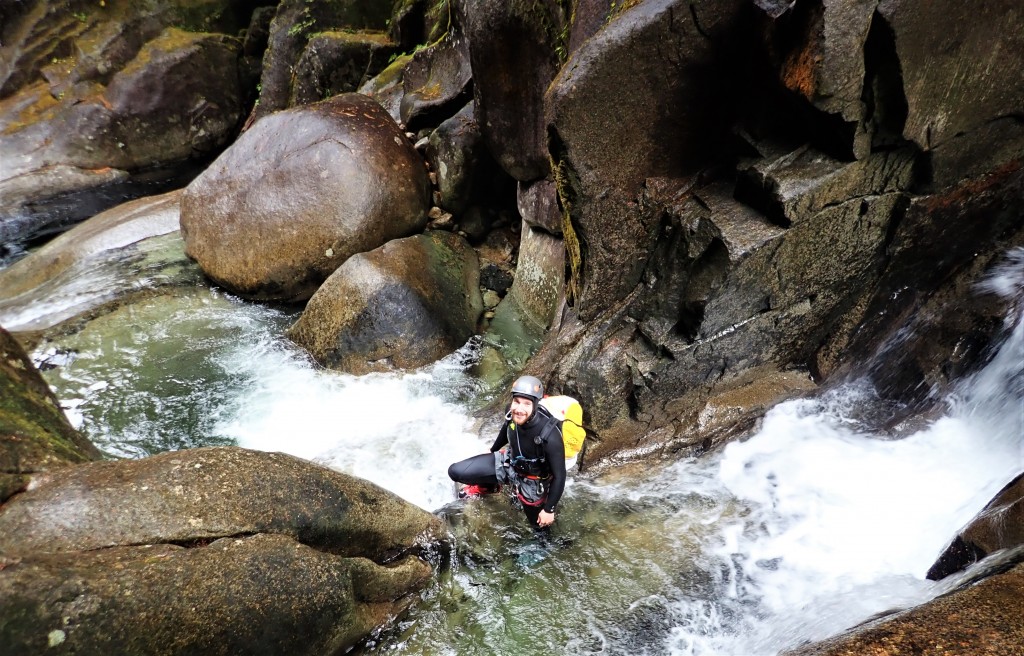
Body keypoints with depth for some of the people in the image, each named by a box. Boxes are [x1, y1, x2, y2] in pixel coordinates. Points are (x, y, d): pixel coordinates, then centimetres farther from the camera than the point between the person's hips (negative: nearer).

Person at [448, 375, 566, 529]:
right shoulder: (513, 413, -25)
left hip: (531, 481, -4)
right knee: (455, 472, -4)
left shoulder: (549, 435, -40)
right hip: (508, 462, 4)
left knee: (541, 524, 16)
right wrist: (492, 450, 20)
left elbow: (559, 475, -26)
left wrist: (549, 509, -17)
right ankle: (489, 486, 28)